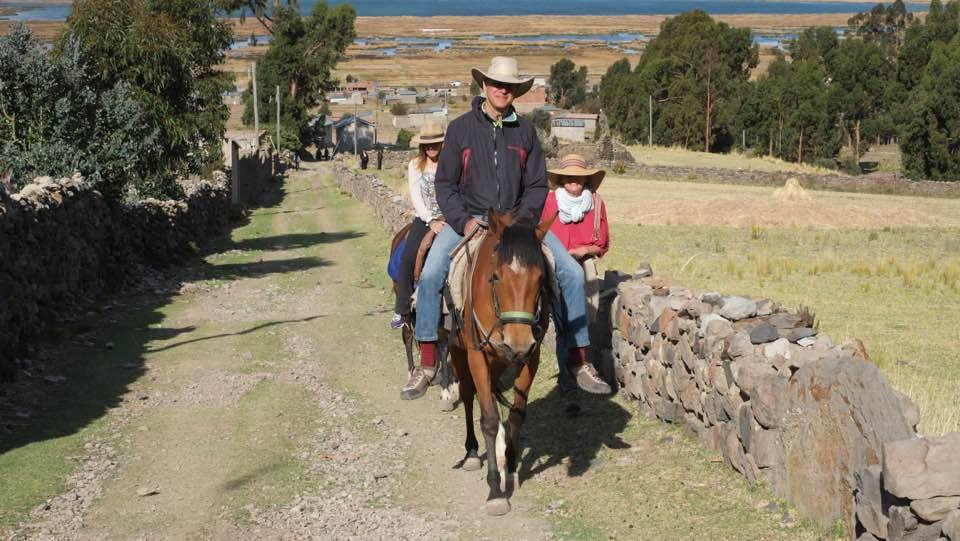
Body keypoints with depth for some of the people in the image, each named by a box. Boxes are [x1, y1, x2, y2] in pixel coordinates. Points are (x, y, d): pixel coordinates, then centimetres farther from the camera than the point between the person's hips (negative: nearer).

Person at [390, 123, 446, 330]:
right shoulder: (415, 165, 8)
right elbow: (415, 197, 0)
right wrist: (431, 221, -14)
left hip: (449, 219, -1)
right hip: (424, 220, 1)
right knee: (408, 257, -19)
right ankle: (401, 310, -10)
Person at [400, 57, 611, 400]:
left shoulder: (524, 131, 6)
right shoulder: (460, 128, 0)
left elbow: (537, 186, 8)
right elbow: (445, 184, 0)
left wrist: (521, 220, -10)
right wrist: (464, 221, -15)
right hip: (467, 219, -2)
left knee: (572, 273, -12)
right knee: (430, 275, -26)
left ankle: (580, 362, -1)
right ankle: (426, 365, -13)